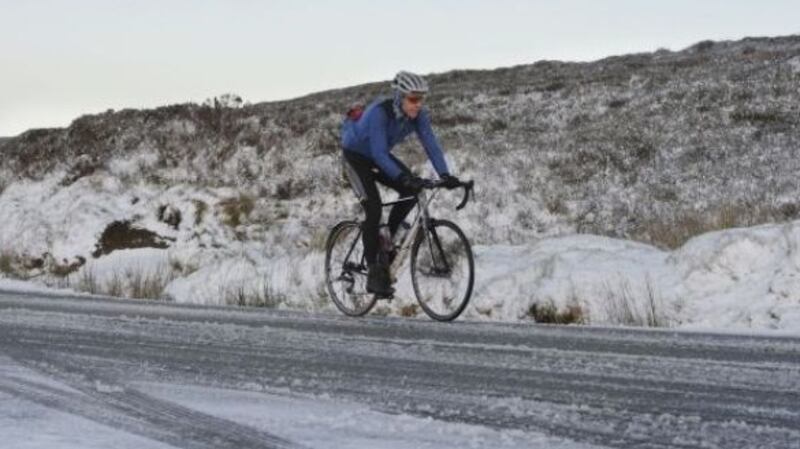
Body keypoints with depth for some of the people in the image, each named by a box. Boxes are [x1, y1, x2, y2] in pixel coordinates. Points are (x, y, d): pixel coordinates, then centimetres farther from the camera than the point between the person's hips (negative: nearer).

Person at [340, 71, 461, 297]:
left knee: (413, 191, -14)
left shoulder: (418, 114, -19)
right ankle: (374, 272, -13)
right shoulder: (379, 112, -36)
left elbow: (430, 143, -24)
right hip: (356, 155, -6)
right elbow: (379, 153, -41)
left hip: (378, 156, 6)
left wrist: (445, 174, -39)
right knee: (374, 209, -20)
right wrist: (402, 178, -53)